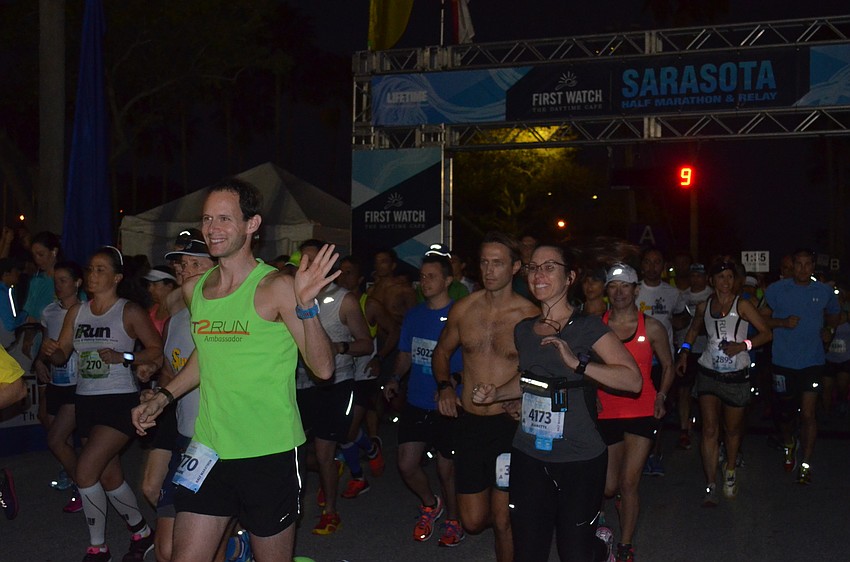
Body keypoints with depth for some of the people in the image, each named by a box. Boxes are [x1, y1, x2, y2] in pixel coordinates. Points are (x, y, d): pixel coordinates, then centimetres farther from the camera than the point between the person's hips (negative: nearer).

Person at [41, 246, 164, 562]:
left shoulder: (130, 312, -7)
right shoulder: (77, 312, 8)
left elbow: (157, 349, -9)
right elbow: (62, 355, 9)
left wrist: (123, 358, -20)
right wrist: (51, 351, -13)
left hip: (120, 401, -6)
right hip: (86, 402, 6)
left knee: (86, 470, -14)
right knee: (109, 477, 13)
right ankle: (142, 533, 33)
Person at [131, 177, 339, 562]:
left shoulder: (276, 288, -11)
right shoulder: (193, 290, 6)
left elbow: (323, 368, -15)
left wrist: (306, 305, -28)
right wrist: (163, 397, 14)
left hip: (268, 455, -5)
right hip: (208, 450, 5)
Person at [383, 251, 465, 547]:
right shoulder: (413, 315, 8)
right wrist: (395, 377, -1)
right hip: (415, 403, 5)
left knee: (446, 468, 7)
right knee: (406, 465, 4)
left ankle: (453, 520, 31)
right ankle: (430, 504, 33)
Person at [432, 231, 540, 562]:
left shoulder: (530, 316, -9)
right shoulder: (464, 309, 2)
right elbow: (442, 352, 19)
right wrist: (444, 386, 1)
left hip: (509, 424, -3)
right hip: (469, 423, 4)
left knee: (503, 521, 0)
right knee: (473, 522, 10)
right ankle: (505, 514, 44)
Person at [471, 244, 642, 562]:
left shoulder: (587, 327, -9)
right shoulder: (524, 330, 8)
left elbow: (633, 380, -17)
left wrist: (578, 363, -25)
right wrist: (495, 394, 10)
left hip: (580, 462, -5)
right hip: (528, 457, 5)